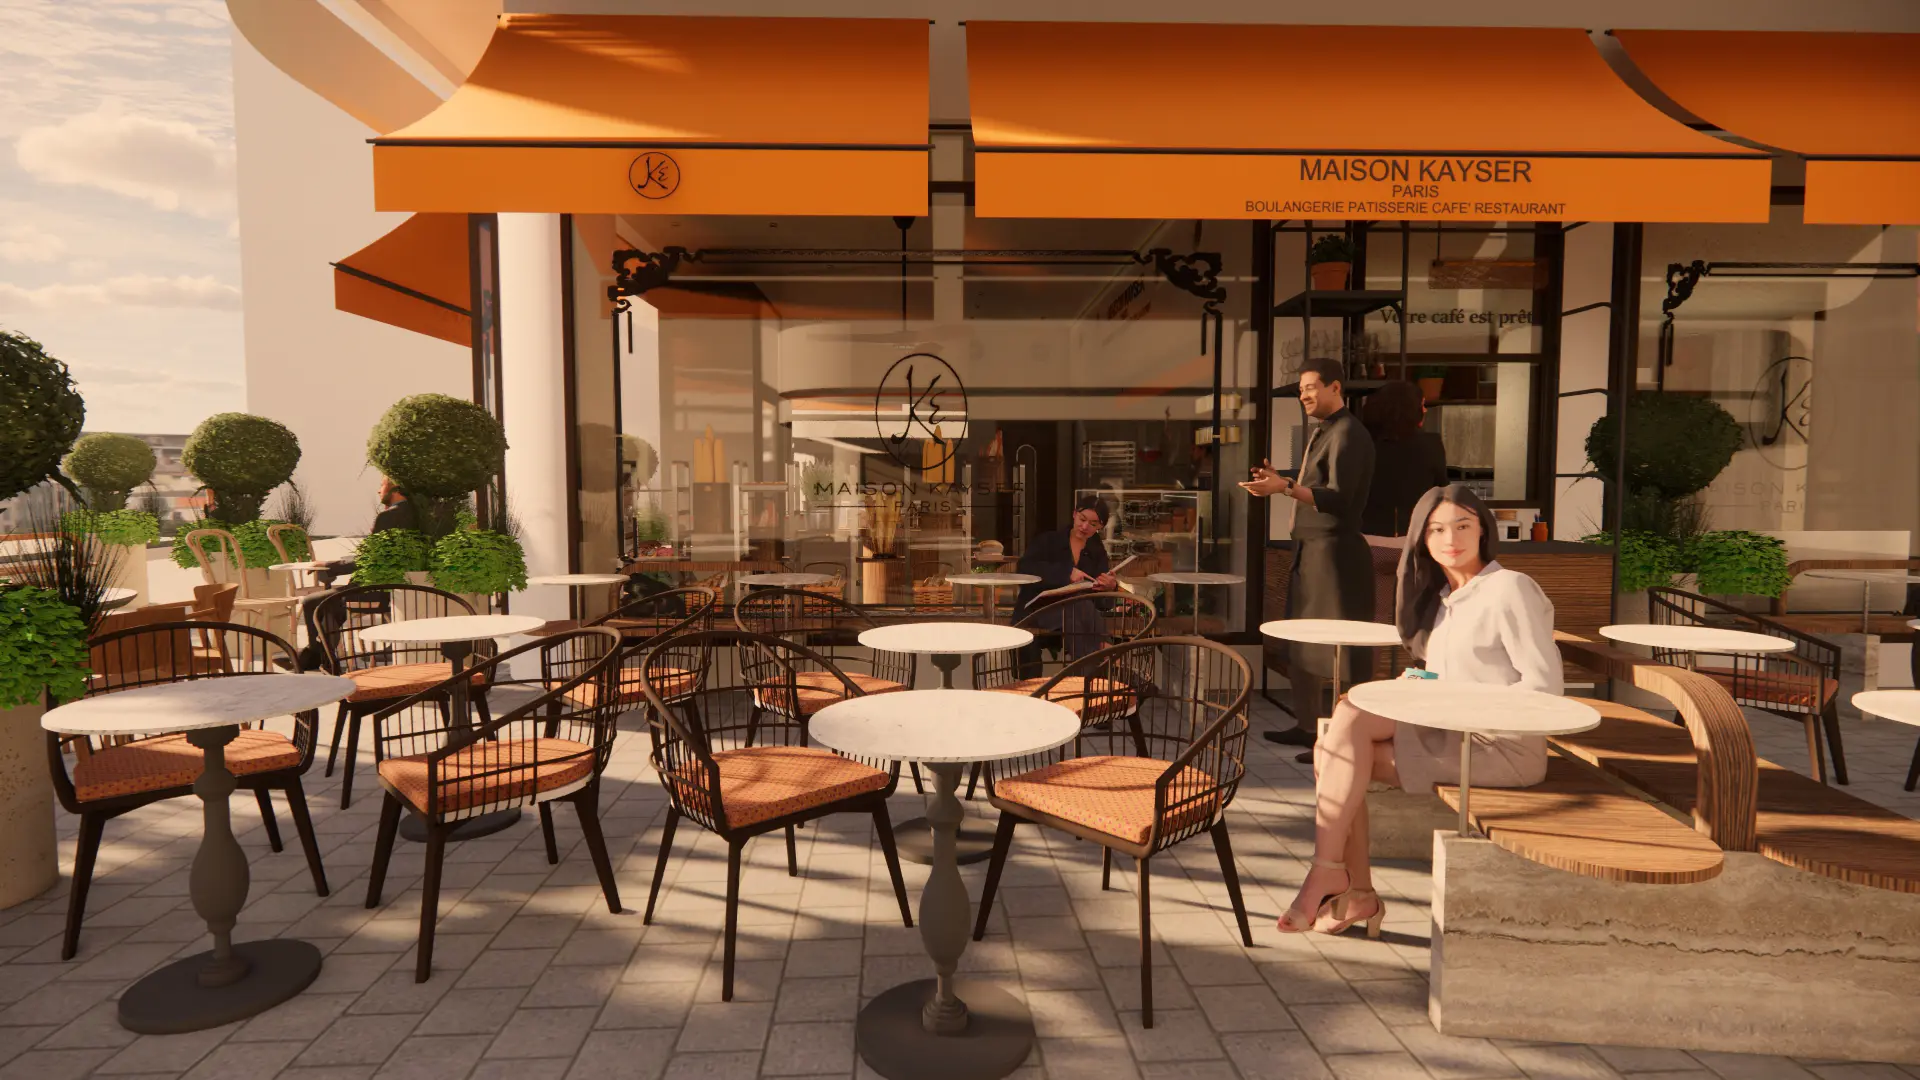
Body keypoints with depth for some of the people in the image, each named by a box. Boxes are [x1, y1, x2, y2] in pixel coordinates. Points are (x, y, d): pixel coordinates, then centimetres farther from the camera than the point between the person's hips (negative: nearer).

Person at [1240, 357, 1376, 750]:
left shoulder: (1347, 434, -13)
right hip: (1309, 549, 10)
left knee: (1339, 651, -5)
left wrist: (1285, 488, -30)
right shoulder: (1318, 433, 17)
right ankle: (1306, 725, 28)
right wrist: (1279, 480, 11)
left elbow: (1337, 498, -22)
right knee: (1302, 644, 16)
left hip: (1335, 552, -10)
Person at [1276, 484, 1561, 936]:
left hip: (1502, 747, -8)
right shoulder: (1438, 597, 17)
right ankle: (1358, 894, -9)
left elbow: (1544, 686, -13)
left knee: (1350, 716, -24)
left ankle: (1326, 870, -17)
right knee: (1332, 749, -14)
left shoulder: (1510, 588, -7)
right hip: (1449, 738, 8)